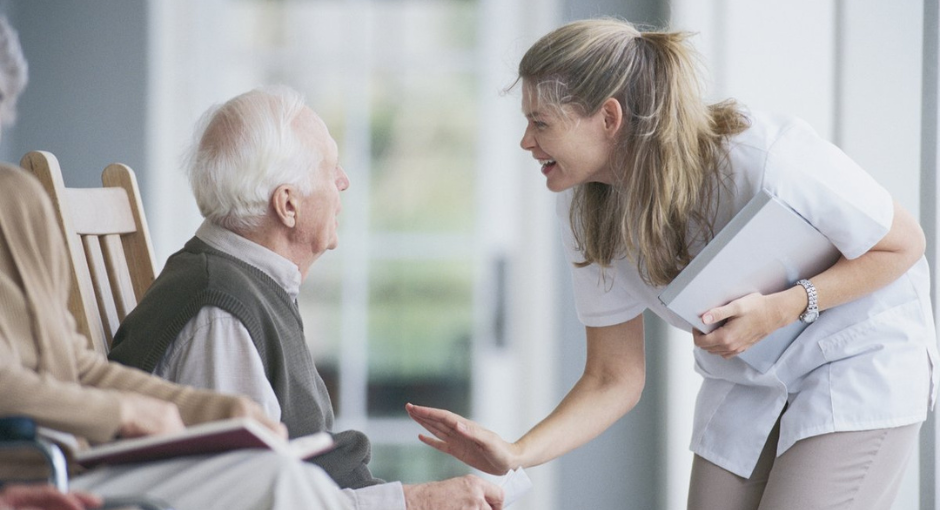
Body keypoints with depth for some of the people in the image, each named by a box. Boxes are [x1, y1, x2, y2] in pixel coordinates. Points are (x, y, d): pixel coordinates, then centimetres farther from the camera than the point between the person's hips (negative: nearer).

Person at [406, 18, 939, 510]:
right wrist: (516, 456, -22)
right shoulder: (588, 212, -11)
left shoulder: (765, 157, -31)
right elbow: (615, 380, -5)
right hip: (745, 382, 6)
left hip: (862, 361, -6)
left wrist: (782, 308, -30)